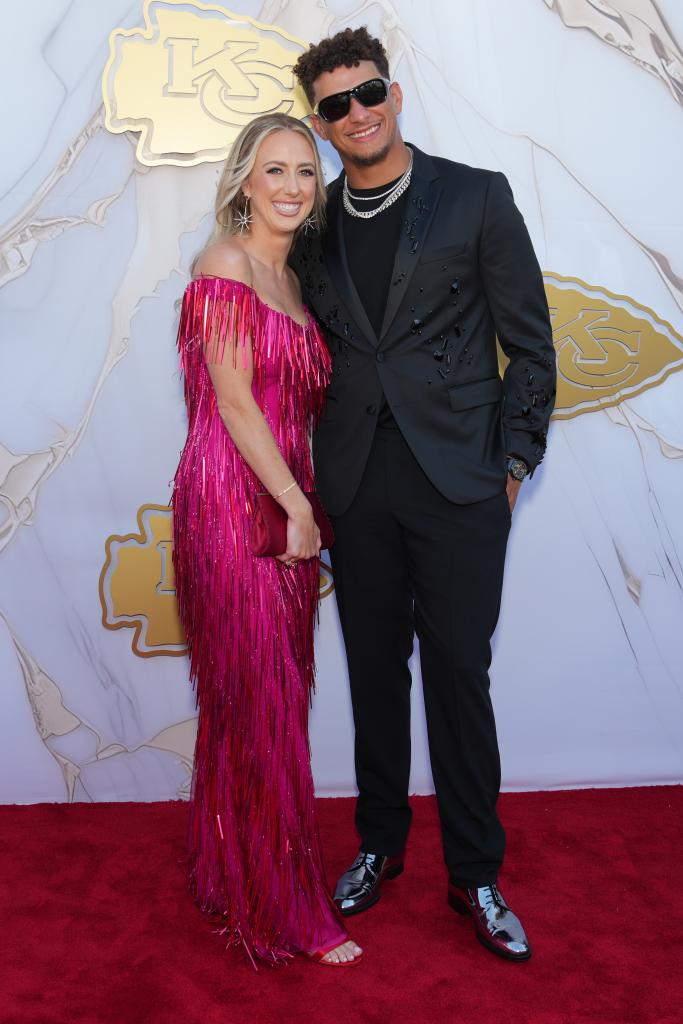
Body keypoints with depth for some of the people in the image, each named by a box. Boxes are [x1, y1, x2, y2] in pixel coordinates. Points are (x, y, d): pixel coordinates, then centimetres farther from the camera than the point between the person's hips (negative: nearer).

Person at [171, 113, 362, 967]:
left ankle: (232, 869, 33)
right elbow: (235, 402, -14)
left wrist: (306, 505, 8)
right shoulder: (226, 266, -8)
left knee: (262, 695, 15)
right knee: (261, 702, 0)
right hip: (233, 504, -8)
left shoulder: (295, 278, 16)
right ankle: (282, 908, 16)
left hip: (286, 503, 8)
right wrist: (298, 507, -12)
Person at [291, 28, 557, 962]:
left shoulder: (477, 196, 1)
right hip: (357, 487, 3)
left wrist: (514, 463, -3)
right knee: (375, 675, 13)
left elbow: (530, 342, 1)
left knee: (459, 679, 3)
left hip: (458, 482, -3)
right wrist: (319, 473, 5)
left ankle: (475, 875, 21)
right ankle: (380, 845, 32)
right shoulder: (314, 224, 11)